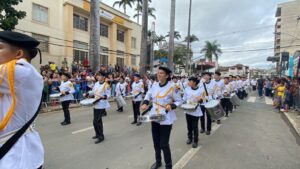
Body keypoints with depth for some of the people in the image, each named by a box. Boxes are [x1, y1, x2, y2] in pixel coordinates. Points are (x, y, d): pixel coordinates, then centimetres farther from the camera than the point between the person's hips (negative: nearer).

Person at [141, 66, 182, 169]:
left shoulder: (171, 87, -15)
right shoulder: (154, 85, 0)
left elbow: (179, 101, -6)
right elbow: (148, 95, 18)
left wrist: (172, 105, -24)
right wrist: (145, 103, 2)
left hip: (166, 119, -5)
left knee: (164, 144, 0)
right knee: (156, 142, 17)